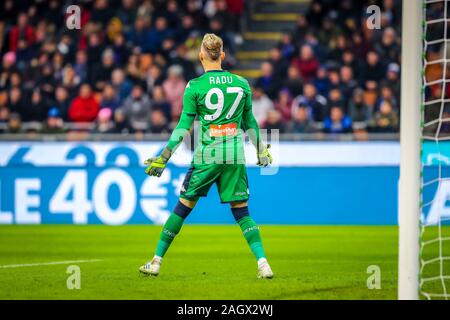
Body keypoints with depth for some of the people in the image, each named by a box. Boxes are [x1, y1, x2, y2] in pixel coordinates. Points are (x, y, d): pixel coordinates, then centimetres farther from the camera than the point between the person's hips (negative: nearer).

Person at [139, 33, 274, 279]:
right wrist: (261, 150, 27)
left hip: (207, 156, -2)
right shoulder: (241, 83, 5)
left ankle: (157, 261, 13)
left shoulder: (195, 86, -5)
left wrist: (163, 157, 0)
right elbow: (250, 122, 15)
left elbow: (184, 126, -5)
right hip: (235, 155, 2)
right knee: (241, 211, 7)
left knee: (183, 207, 7)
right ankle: (262, 263, -7)